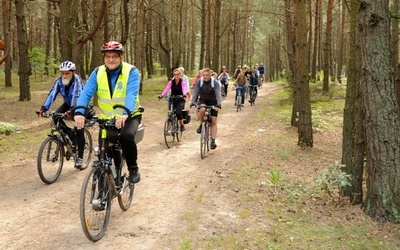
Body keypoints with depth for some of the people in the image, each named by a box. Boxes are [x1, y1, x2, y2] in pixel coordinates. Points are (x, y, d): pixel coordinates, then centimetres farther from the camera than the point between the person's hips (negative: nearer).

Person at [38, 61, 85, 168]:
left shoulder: (77, 80, -30)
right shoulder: (59, 81, -17)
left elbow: (77, 95, -43)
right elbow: (52, 94, -26)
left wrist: (71, 110, -59)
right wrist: (43, 108, -39)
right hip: (68, 103, 5)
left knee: (79, 130, -13)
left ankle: (80, 157, -4)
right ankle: (70, 135, 0)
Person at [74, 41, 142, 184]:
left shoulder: (131, 72, -15)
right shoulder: (97, 73, -6)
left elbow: (132, 94, -30)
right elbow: (86, 93, -17)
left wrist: (125, 114, -49)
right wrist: (79, 113, -37)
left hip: (129, 116, -4)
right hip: (107, 119, 4)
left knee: (126, 137, -31)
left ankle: (133, 169, -10)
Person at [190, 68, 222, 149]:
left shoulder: (215, 82, -17)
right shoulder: (199, 81, -12)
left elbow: (218, 94, -25)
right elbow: (195, 93, -16)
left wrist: (218, 105, -40)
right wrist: (192, 103, -30)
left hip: (213, 103, 0)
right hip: (203, 101, 1)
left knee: (213, 121, -6)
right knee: (202, 109, -35)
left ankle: (213, 141, -4)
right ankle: (201, 125, -9)